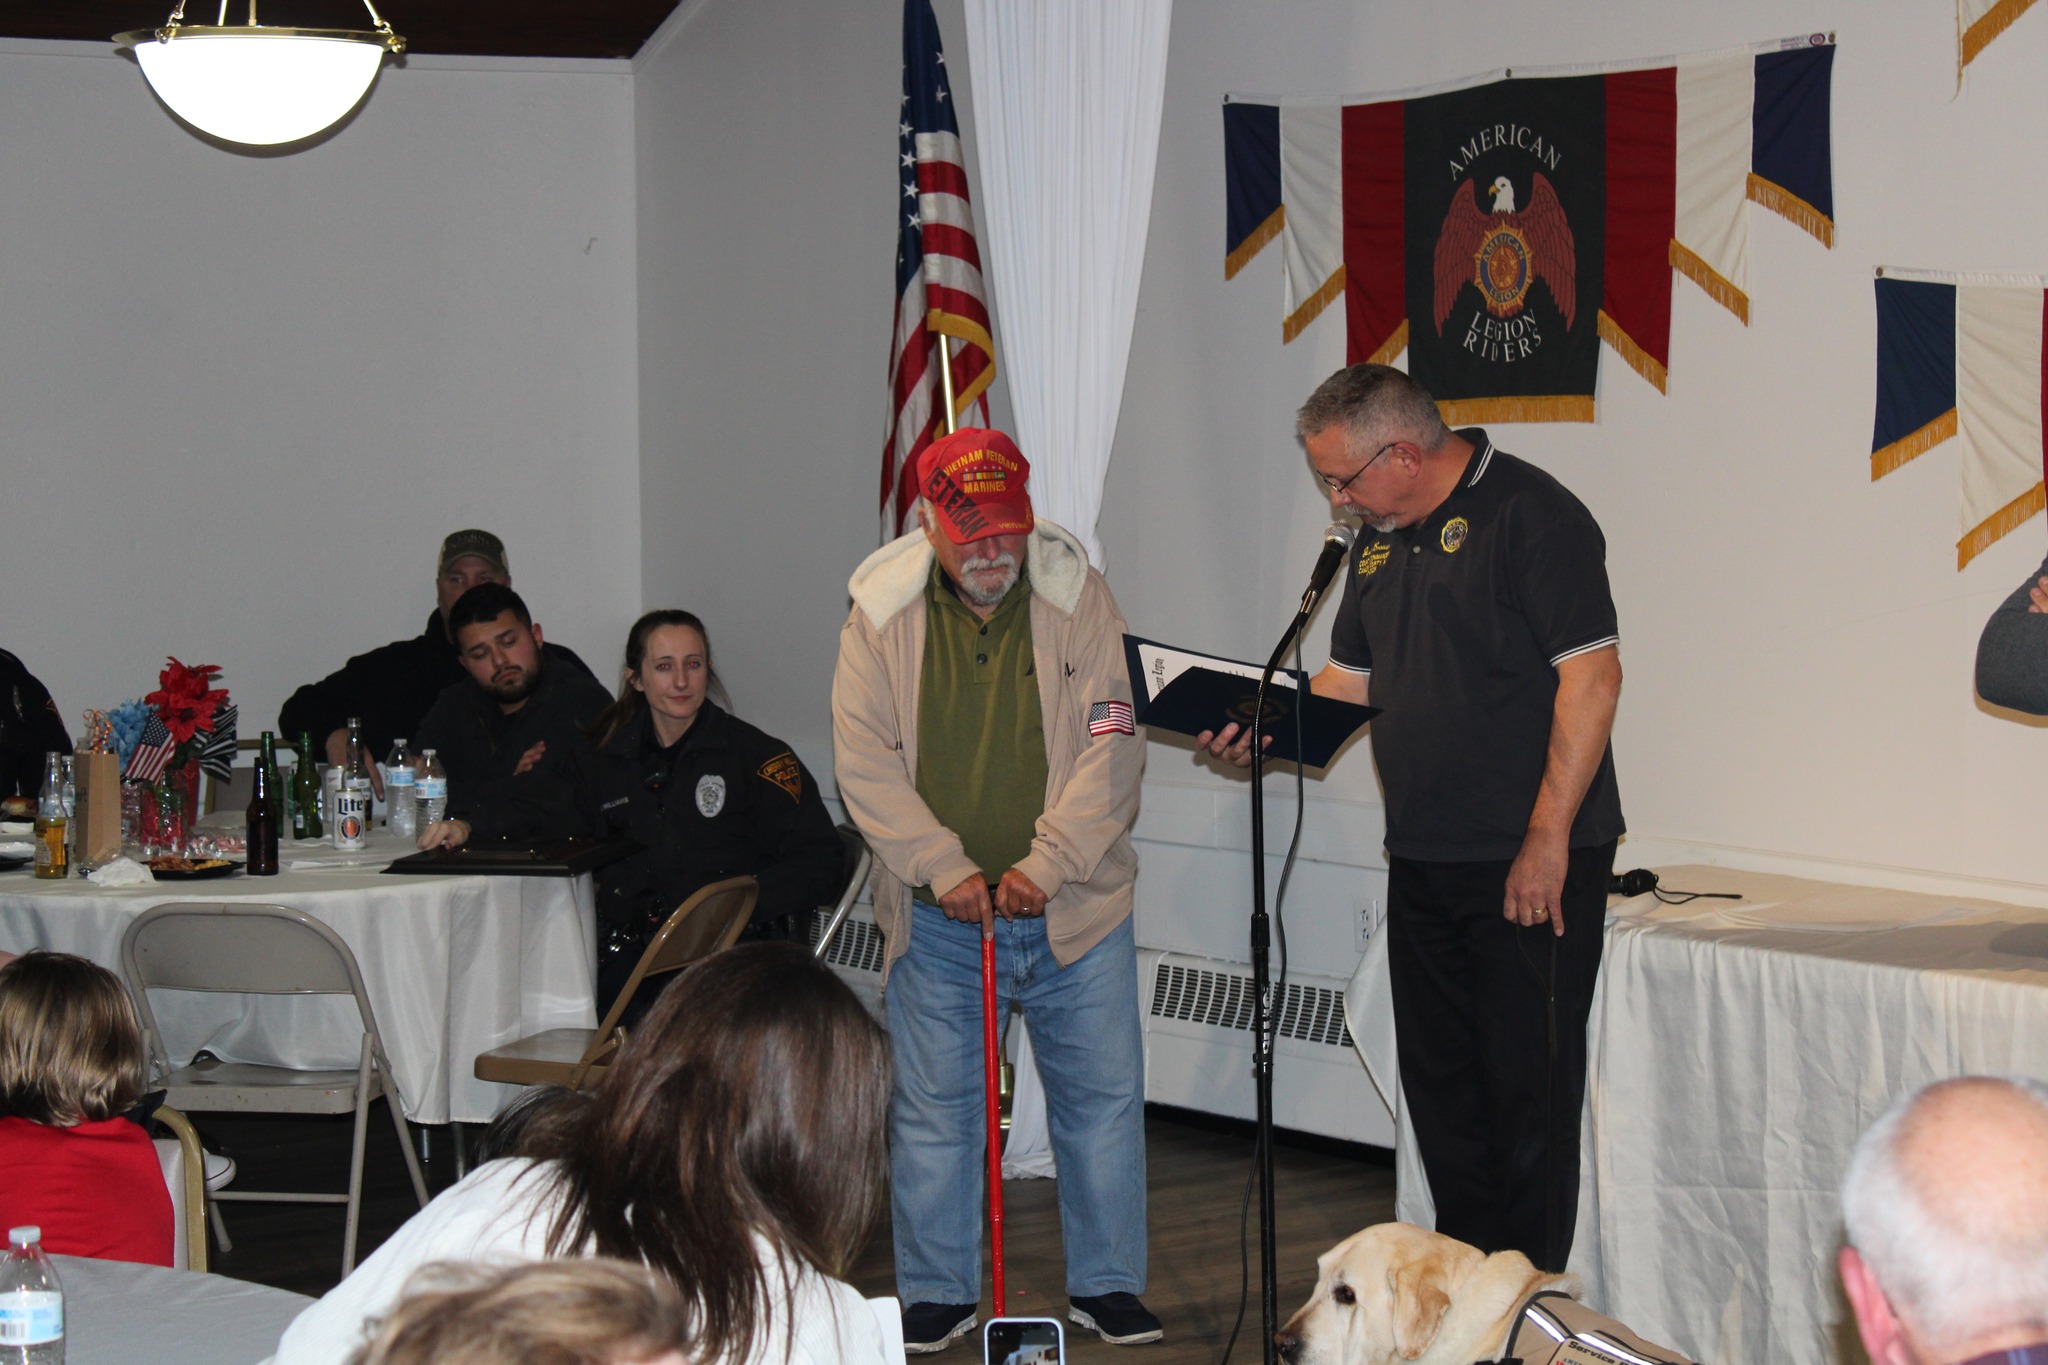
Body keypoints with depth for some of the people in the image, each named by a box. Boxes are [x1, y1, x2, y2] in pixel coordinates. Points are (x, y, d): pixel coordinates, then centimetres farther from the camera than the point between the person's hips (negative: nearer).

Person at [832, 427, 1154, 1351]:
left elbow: (1108, 747, -7)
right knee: (933, 1109, 5)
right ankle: (937, 1293, 18)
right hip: (938, 920, 0)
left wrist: (1046, 864, -16)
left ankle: (1105, 1284, 19)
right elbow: (864, 762, -4)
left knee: (1102, 1097, 5)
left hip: (1074, 909, 0)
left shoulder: (1078, 599, -3)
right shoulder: (882, 616, -2)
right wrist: (944, 866, -13)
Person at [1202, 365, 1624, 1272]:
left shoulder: (1531, 516, -13)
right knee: (1438, 1076, 13)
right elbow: (1353, 677, 22)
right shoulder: (1381, 537, 14)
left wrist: (1548, 837, -20)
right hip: (1424, 858, 9)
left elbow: (1591, 677, -18)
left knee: (1527, 1079, -3)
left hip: (1531, 861, -8)